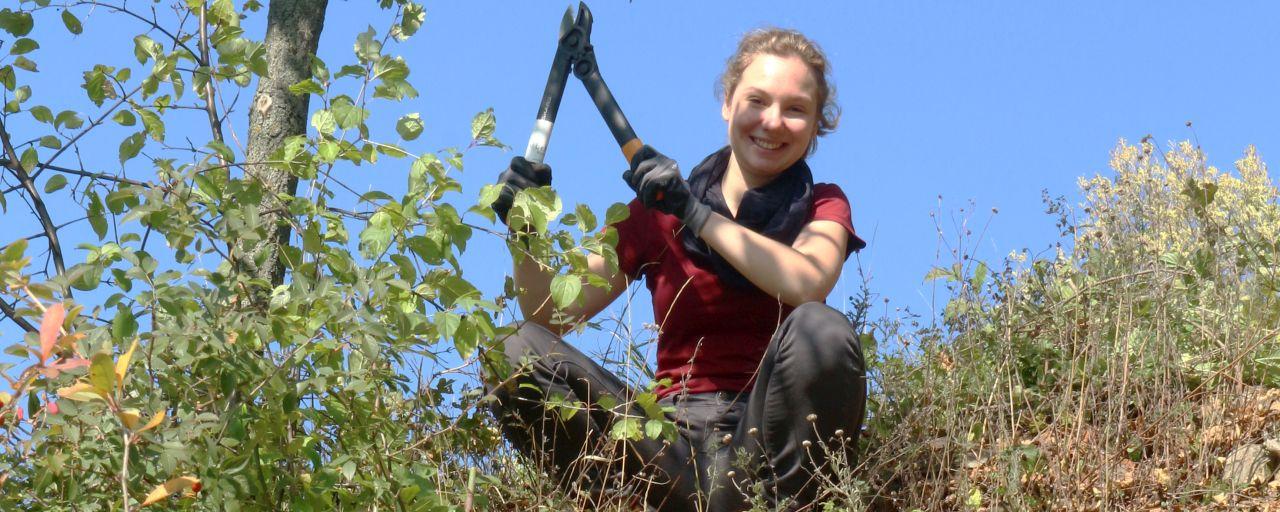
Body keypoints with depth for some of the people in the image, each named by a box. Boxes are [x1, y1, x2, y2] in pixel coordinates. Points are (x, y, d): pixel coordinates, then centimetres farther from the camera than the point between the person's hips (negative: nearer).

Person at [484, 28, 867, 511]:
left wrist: (695, 213, -17)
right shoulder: (657, 210, 13)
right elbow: (551, 316, 7)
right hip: (675, 431, 2)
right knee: (516, 353, -21)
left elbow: (808, 283, -14)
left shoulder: (821, 206, 11)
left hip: (774, 433, -1)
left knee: (821, 330, -32)